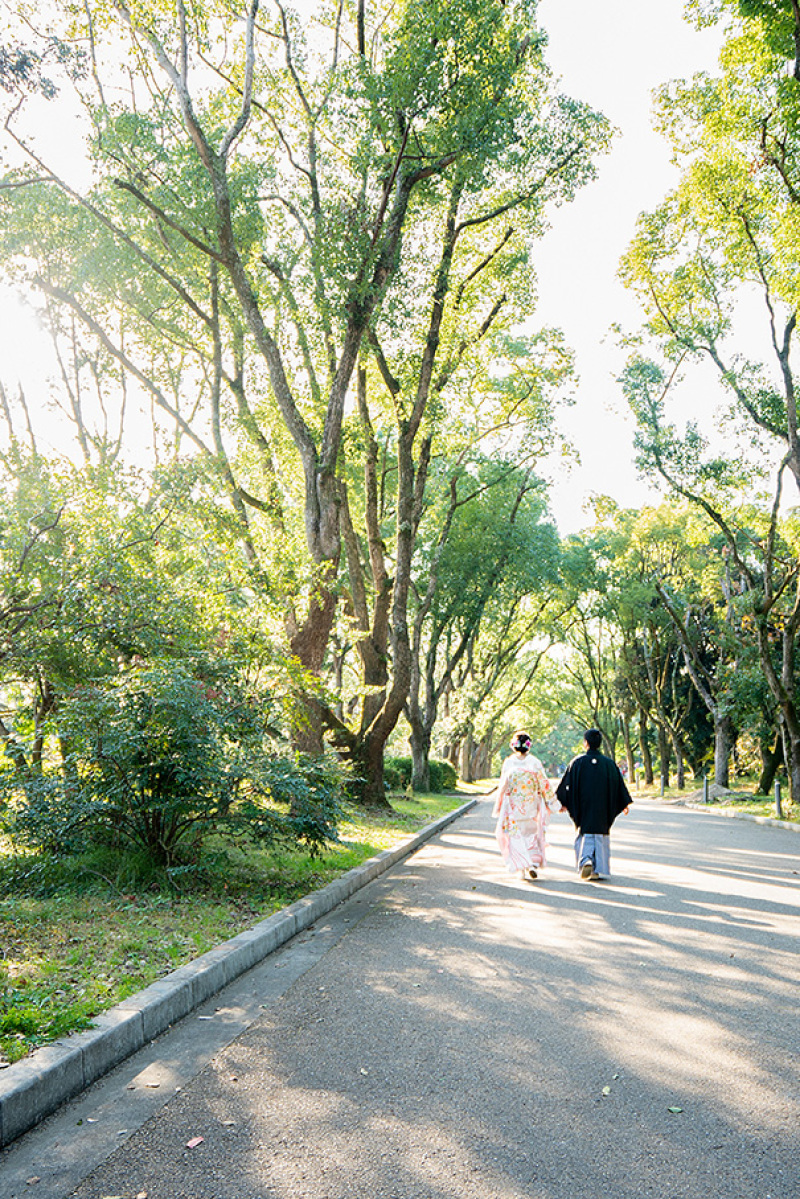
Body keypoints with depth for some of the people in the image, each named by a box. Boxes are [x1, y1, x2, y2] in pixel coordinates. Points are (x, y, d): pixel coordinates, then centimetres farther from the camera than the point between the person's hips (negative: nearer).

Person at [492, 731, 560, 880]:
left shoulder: (508, 763, -7)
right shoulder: (535, 762, -7)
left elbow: (503, 787, -4)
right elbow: (545, 785, -5)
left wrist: (498, 807, 7)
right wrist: (554, 805, 3)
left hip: (513, 806, 0)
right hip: (531, 805, 0)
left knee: (516, 836, 9)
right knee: (532, 834, 14)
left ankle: (521, 868, 5)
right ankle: (533, 864, 1)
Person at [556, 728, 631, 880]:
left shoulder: (578, 762, -6)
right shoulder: (609, 763, -1)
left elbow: (567, 783, -3)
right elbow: (619, 784, 4)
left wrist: (562, 802, 8)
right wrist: (625, 804, 14)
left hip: (584, 806, -1)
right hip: (602, 808, 1)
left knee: (585, 835, 8)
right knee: (600, 836, 10)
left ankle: (586, 860, -16)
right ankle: (598, 870, 8)